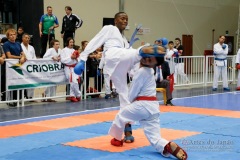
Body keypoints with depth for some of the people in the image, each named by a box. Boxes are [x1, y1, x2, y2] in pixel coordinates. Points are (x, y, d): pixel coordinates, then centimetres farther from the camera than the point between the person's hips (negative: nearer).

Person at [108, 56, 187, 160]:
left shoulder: (141, 72, -11)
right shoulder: (150, 71, 13)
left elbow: (132, 93, -5)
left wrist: (132, 102, 14)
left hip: (143, 105, -7)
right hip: (153, 106, 7)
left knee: (121, 115, 21)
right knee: (154, 138, 2)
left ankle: (117, 139, 35)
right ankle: (168, 146, -26)